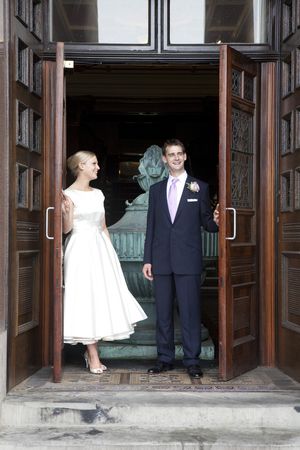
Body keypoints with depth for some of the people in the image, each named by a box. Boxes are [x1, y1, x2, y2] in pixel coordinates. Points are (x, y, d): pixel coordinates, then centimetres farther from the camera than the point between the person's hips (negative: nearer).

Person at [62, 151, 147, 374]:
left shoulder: (98, 194, 13)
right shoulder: (69, 194, -4)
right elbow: (66, 228, -7)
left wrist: (112, 252, 13)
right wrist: (67, 211, -25)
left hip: (101, 249, 6)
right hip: (81, 250, -6)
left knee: (105, 297, 4)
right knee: (86, 298, -4)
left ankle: (91, 350, 18)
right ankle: (94, 357, 3)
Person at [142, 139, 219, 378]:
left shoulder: (200, 187, 6)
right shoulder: (156, 190, 14)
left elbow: (206, 223, 5)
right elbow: (151, 227, 12)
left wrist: (215, 221, -19)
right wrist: (147, 259, 7)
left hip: (188, 260, -3)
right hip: (161, 260, 3)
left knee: (190, 311, -3)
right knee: (163, 312, 8)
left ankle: (192, 360, 6)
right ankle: (165, 358, 17)